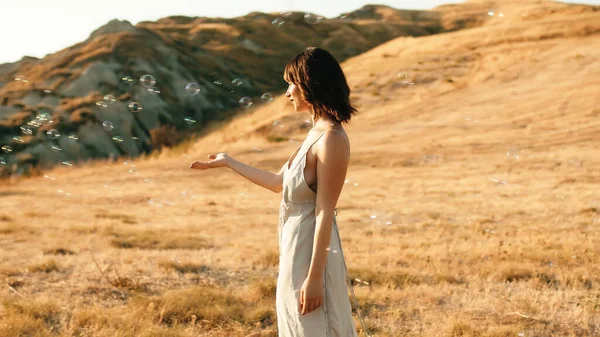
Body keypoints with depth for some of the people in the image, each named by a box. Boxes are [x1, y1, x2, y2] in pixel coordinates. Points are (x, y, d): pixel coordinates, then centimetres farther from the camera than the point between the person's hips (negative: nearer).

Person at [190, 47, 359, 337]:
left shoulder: (331, 140, -19)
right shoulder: (316, 133, 9)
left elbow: (325, 213, -21)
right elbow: (279, 183, 20)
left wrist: (314, 277, -21)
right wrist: (228, 163, 26)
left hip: (311, 252, -10)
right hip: (295, 247, 10)